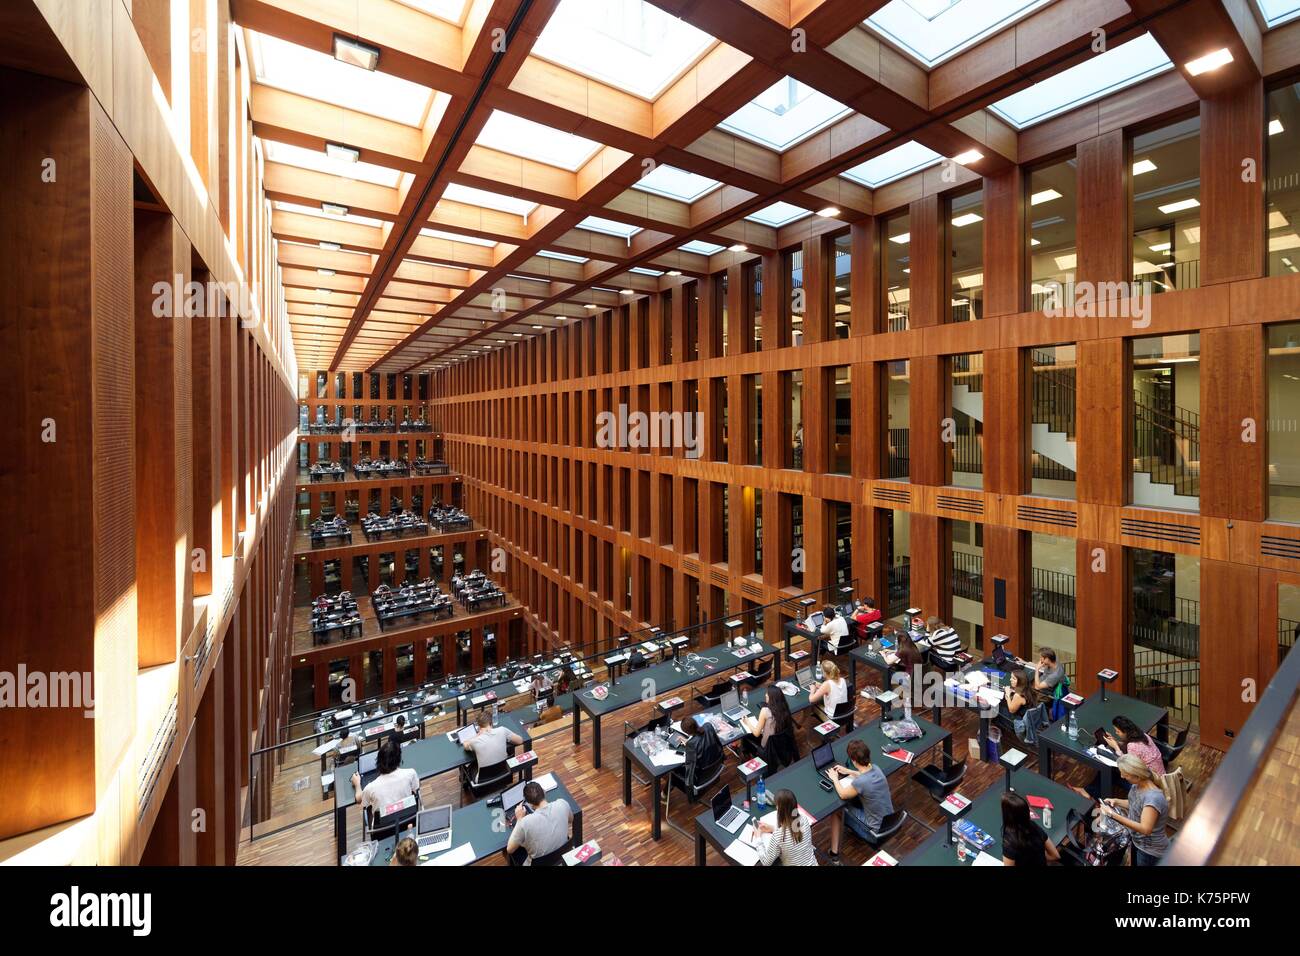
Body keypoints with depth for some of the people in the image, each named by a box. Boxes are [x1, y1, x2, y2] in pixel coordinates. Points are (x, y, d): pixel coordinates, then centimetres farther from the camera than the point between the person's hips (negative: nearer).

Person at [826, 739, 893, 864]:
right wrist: (848, 771, 14)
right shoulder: (875, 768, -14)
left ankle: (834, 854, 17)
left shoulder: (859, 783, -34)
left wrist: (835, 778, 2)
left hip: (876, 827, -6)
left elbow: (842, 795, -13)